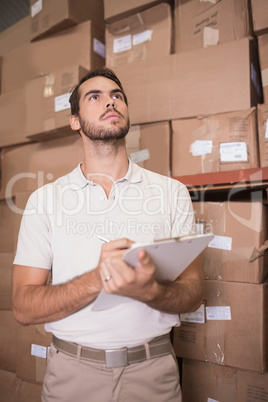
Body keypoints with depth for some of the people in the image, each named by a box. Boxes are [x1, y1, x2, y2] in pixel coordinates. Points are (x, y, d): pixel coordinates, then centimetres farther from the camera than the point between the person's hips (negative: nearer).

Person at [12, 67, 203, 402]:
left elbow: (192, 293, -4)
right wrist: (96, 280, -25)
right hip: (72, 372, 0)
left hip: (153, 372, 1)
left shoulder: (172, 192, -2)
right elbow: (24, 308, -7)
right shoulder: (44, 199, -3)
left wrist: (149, 291, -27)